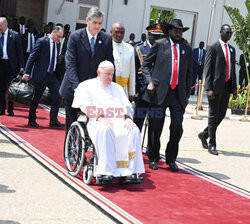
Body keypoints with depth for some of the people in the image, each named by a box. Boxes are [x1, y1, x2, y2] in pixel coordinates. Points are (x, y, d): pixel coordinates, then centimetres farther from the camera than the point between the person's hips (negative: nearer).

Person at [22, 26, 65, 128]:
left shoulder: (56, 44, 11)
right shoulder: (42, 41, -8)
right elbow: (32, 57, -10)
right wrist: (27, 73, -14)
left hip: (52, 75, 6)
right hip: (40, 75, -6)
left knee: (57, 96, -4)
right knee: (36, 98, 4)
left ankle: (53, 120, 2)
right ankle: (32, 120, 17)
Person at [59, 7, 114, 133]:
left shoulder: (107, 39, 2)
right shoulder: (75, 36, -5)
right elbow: (70, 64, -11)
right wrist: (77, 87, -22)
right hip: (73, 89, -1)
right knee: (72, 123, 9)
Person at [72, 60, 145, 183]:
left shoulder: (117, 88, 28)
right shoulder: (87, 86, 14)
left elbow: (127, 105, 17)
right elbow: (87, 108, 1)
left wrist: (128, 118, -5)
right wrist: (100, 118, -16)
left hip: (119, 121, 4)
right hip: (98, 122, -4)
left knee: (134, 131, -28)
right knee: (105, 131, -39)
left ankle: (131, 171, -32)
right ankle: (106, 172, -41)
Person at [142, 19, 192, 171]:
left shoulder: (187, 49, 15)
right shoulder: (159, 44, 6)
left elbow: (189, 73, 19)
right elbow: (146, 64, 7)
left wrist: (187, 94, 11)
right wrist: (149, 82, -7)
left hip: (178, 94, 3)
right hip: (159, 92, -2)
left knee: (177, 127, -4)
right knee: (155, 127, 2)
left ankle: (171, 159, 14)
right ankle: (153, 159, 18)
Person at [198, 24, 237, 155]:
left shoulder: (232, 49, 16)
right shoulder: (213, 48, -4)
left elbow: (232, 69, 19)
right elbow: (207, 69, -8)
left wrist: (234, 88, 13)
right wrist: (208, 89, -16)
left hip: (227, 87, 6)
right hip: (215, 87, -6)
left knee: (221, 114, 9)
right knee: (213, 115, 0)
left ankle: (204, 135, 28)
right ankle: (212, 145, 7)